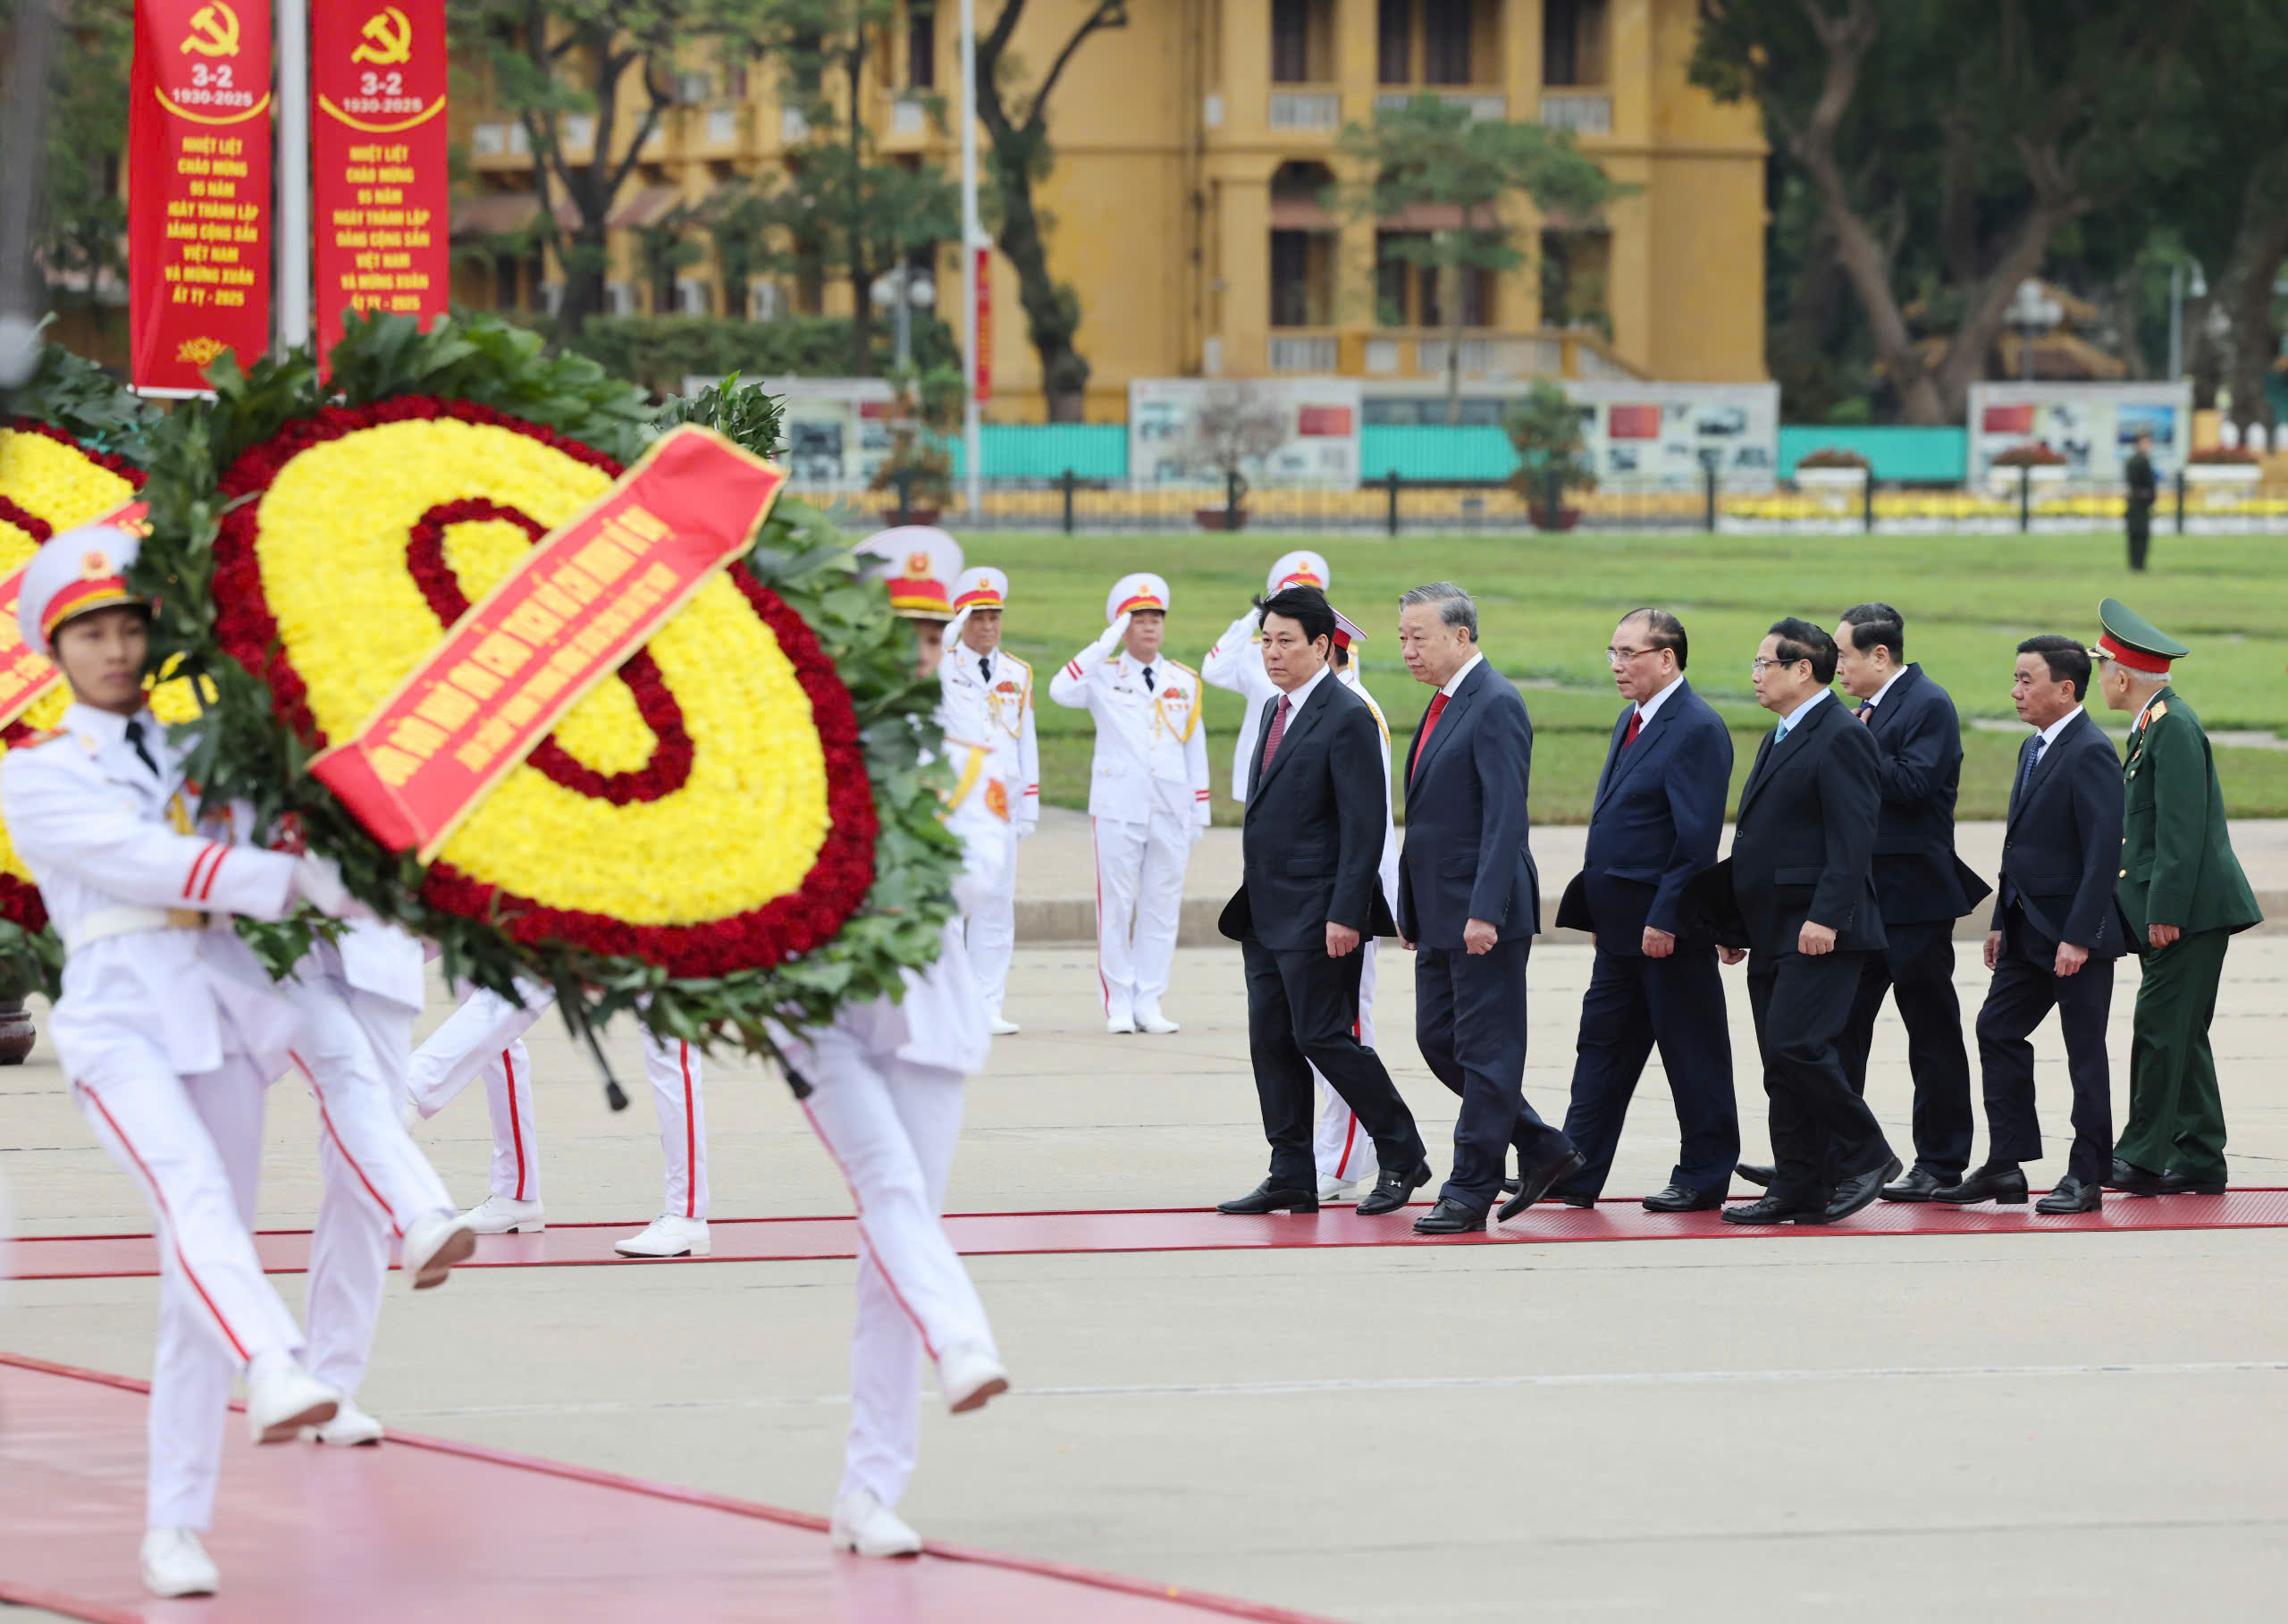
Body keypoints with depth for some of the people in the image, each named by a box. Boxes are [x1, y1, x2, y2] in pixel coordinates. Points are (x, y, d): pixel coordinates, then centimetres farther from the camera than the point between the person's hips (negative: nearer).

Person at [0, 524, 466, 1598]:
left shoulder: (197, 751, 21)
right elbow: (141, 860, -9)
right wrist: (292, 881, -16)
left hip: (224, 1002, 5)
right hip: (118, 1015, -5)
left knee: (200, 1272, 0)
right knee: (194, 1197, -31)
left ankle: (175, 1529, 1)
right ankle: (277, 1374, -56)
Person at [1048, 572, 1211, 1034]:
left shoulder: (1184, 682, 13)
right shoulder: (1104, 675, 3)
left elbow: (1195, 749, 14)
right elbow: (1061, 690, -18)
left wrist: (1198, 816, 10)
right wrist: (1106, 644, -16)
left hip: (1171, 810, 3)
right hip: (1118, 806, -3)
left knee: (1162, 908, 3)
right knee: (1117, 906, -1)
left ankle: (1149, 1003, 8)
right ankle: (1119, 1005, 4)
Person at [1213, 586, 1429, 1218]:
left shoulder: (1348, 718, -13)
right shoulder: (1276, 711, 15)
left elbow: (1365, 826, -16)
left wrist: (1345, 915, -21)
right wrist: (1249, 895, 18)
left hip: (1315, 915, -9)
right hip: (1266, 915, 9)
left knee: (1324, 1037, -7)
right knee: (1271, 1042, 7)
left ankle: (1402, 1157, 6)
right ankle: (1291, 1178, 11)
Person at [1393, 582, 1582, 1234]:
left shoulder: (1496, 706, -14)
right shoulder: (1443, 706, 16)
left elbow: (1505, 817, -20)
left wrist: (1485, 911, -25)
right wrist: (1411, 911, 18)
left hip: (1484, 914, -10)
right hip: (1440, 915, 10)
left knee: (1485, 1050, -3)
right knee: (1437, 1040, 12)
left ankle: (1470, 1192, 1)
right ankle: (1542, 1148, 21)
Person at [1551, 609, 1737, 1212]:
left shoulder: (1698, 730, -16)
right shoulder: (1631, 721, 14)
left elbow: (1697, 839, -20)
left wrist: (1665, 918, -22)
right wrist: (1599, 910, 16)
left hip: (1668, 928, -9)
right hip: (1622, 926, 9)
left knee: (1692, 1051, 2)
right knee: (1603, 1045, 9)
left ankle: (1703, 1178, 10)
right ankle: (1576, 1175, 11)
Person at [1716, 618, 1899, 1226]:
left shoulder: (1841, 738, -11)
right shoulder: (1780, 739, 20)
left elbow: (1852, 839, -18)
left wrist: (1826, 918, -24)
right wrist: (1739, 923, 19)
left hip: (1820, 933, -10)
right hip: (1775, 935, 10)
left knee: (1795, 1047, -17)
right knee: (1783, 1062, 7)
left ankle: (1864, 1156, -3)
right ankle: (1798, 1191, 9)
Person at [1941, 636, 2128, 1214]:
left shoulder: (2091, 754, -17)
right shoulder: (2034, 750, 14)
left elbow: (2102, 851, -21)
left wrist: (2079, 937, -24)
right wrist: (2002, 922, 16)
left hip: (2075, 933, -10)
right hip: (2029, 930, 10)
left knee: (2085, 1052, -1)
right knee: (1997, 1030, 8)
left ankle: (2086, 1177, 6)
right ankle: (2005, 1167, 13)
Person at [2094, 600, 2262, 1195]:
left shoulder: (2173, 727, -15)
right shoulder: (2154, 723, 17)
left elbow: (2182, 828, -21)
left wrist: (2165, 912, -22)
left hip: (2191, 908, -10)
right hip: (2181, 912, 10)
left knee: (2161, 1028, -9)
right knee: (2181, 1034, 11)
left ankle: (2143, 1158, -8)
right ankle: (2199, 1160, 13)